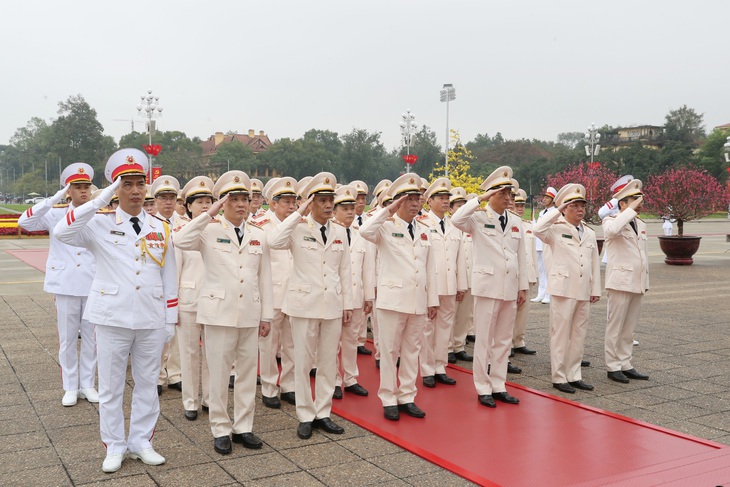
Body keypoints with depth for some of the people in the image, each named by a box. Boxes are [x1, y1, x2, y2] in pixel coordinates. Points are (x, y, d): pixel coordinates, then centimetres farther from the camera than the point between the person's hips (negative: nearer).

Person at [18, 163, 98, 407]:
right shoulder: (56, 214, 1)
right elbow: (24, 222, -15)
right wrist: (54, 199, -19)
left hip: (94, 285, 1)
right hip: (66, 286, -1)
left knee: (91, 337, 9)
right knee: (67, 339, 7)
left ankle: (88, 384, 22)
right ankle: (70, 387, 20)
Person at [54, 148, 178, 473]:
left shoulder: (160, 228, 6)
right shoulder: (100, 225, -1)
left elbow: (169, 278, 8)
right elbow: (62, 232, -21)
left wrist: (170, 320, 6)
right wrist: (100, 200, -23)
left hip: (152, 319, 2)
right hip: (113, 317, -2)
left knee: (147, 384, 11)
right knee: (111, 386, 8)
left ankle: (141, 442, 26)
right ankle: (114, 447, 22)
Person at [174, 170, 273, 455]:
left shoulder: (258, 236, 9)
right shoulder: (210, 231, -1)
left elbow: (265, 279, 9)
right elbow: (181, 241, -22)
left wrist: (266, 315, 7)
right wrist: (209, 214, -20)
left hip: (250, 314, 4)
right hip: (219, 312, -3)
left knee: (248, 372, 9)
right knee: (219, 373, 3)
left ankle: (243, 427, 21)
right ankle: (221, 430, 16)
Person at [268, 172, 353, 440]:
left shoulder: (340, 232, 8)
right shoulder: (299, 229, -4)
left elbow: (344, 271, 10)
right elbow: (274, 241, -25)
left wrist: (347, 304, 8)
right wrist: (299, 214, -21)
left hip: (332, 305, 4)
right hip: (304, 304, -4)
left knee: (329, 362, 10)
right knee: (303, 362, 4)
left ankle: (323, 413, 22)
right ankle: (306, 416, 17)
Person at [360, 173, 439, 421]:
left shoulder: (425, 231, 12)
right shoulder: (387, 227, -3)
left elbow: (430, 268, 12)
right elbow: (365, 231, -27)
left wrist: (433, 299, 9)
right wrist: (388, 211, -21)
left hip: (418, 301, 5)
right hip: (392, 299, -5)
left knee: (412, 351, 11)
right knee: (389, 351, 3)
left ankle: (407, 397, 22)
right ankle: (388, 400, 14)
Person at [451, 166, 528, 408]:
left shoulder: (516, 223, 10)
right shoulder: (479, 219, -4)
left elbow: (521, 257, 12)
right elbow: (456, 220, -25)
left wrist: (523, 286, 10)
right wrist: (480, 199, -20)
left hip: (510, 288, 5)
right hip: (487, 286, -5)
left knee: (504, 340, 11)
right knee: (484, 340, 1)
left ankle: (498, 386, 20)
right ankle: (483, 388, 11)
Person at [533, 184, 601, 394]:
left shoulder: (590, 233, 15)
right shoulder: (556, 229, -3)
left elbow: (595, 263, 16)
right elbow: (538, 229, -25)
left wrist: (596, 289, 11)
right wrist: (558, 210, -17)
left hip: (583, 291, 6)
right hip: (563, 288, -6)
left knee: (579, 335, 11)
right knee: (561, 334, -1)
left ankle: (574, 375, 21)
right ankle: (559, 377, 8)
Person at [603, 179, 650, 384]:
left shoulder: (641, 224, 15)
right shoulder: (612, 221, -7)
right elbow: (611, 230, -33)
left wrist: (646, 281, 19)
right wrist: (631, 210, -24)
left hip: (637, 284, 7)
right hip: (620, 282, -7)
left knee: (629, 328, 12)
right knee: (615, 327, 0)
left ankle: (625, 365, 20)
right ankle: (613, 366, 8)